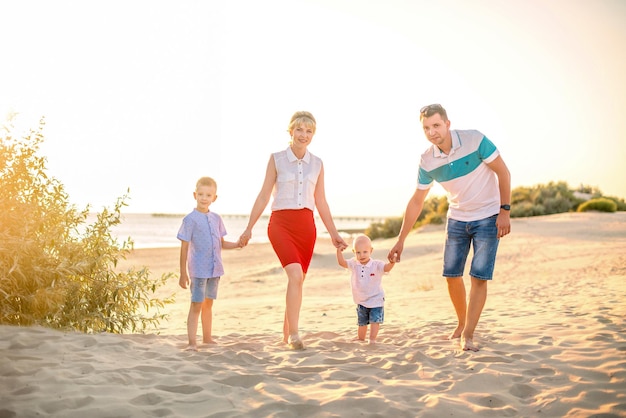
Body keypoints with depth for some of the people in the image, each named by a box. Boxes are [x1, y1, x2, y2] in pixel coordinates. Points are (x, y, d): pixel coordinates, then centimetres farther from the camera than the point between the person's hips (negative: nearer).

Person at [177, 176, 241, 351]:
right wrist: (183, 273, -10)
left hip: (215, 269, 6)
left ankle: (207, 337, 29)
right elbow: (184, 248, -8)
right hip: (198, 270, -6)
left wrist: (237, 244, -2)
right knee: (196, 305, -7)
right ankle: (192, 342, -6)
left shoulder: (216, 218, 8)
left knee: (208, 304, 17)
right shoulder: (190, 219, -9)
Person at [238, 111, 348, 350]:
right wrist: (249, 228, 0)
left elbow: (321, 202, 14)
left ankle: (286, 334, 25)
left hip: (306, 226, 4)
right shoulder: (276, 159, 1)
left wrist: (333, 233, 13)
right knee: (296, 275, -22)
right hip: (281, 223, -4)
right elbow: (263, 196, 2)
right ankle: (294, 334, -18)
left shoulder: (317, 164, 10)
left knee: (298, 280, 8)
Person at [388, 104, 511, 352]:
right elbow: (416, 202, -1)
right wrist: (401, 240, -2)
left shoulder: (475, 140, -21)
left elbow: (503, 172, -12)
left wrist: (505, 210, -17)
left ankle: (468, 334, -6)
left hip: (487, 217, -4)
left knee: (479, 277, -10)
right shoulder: (427, 161, -10)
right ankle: (462, 323, 25)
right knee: (452, 274, 4)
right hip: (457, 218, 4)